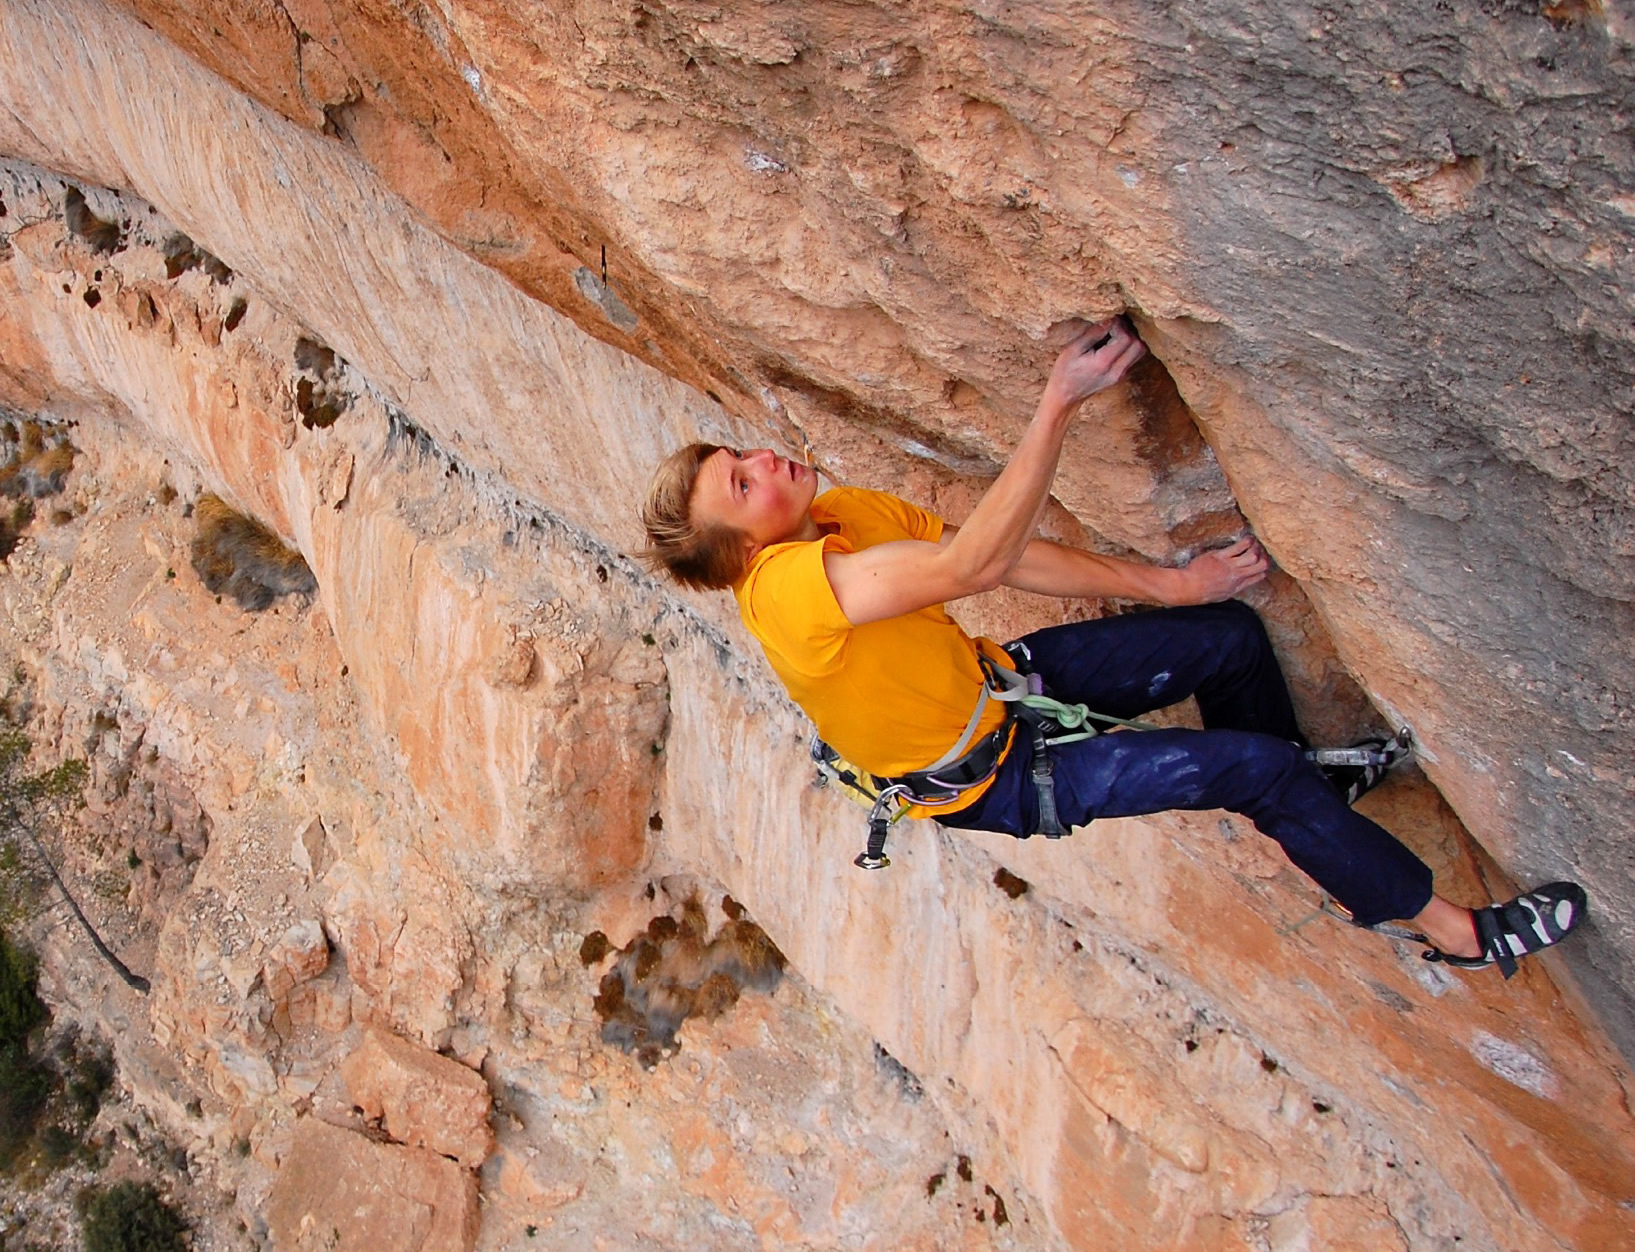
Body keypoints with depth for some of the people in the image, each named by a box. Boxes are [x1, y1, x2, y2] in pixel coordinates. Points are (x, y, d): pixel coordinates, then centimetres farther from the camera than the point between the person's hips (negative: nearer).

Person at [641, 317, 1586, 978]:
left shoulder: (843, 514, -6)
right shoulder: (791, 585, -34)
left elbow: (1012, 559, -4)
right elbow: (976, 563, -43)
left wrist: (1170, 584, -7)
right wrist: (1059, 404, -45)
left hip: (999, 686, 8)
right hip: (992, 780, -8)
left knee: (1231, 635, 6)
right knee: (1255, 767, -12)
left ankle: (1299, 797, 34)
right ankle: (1455, 929, 5)